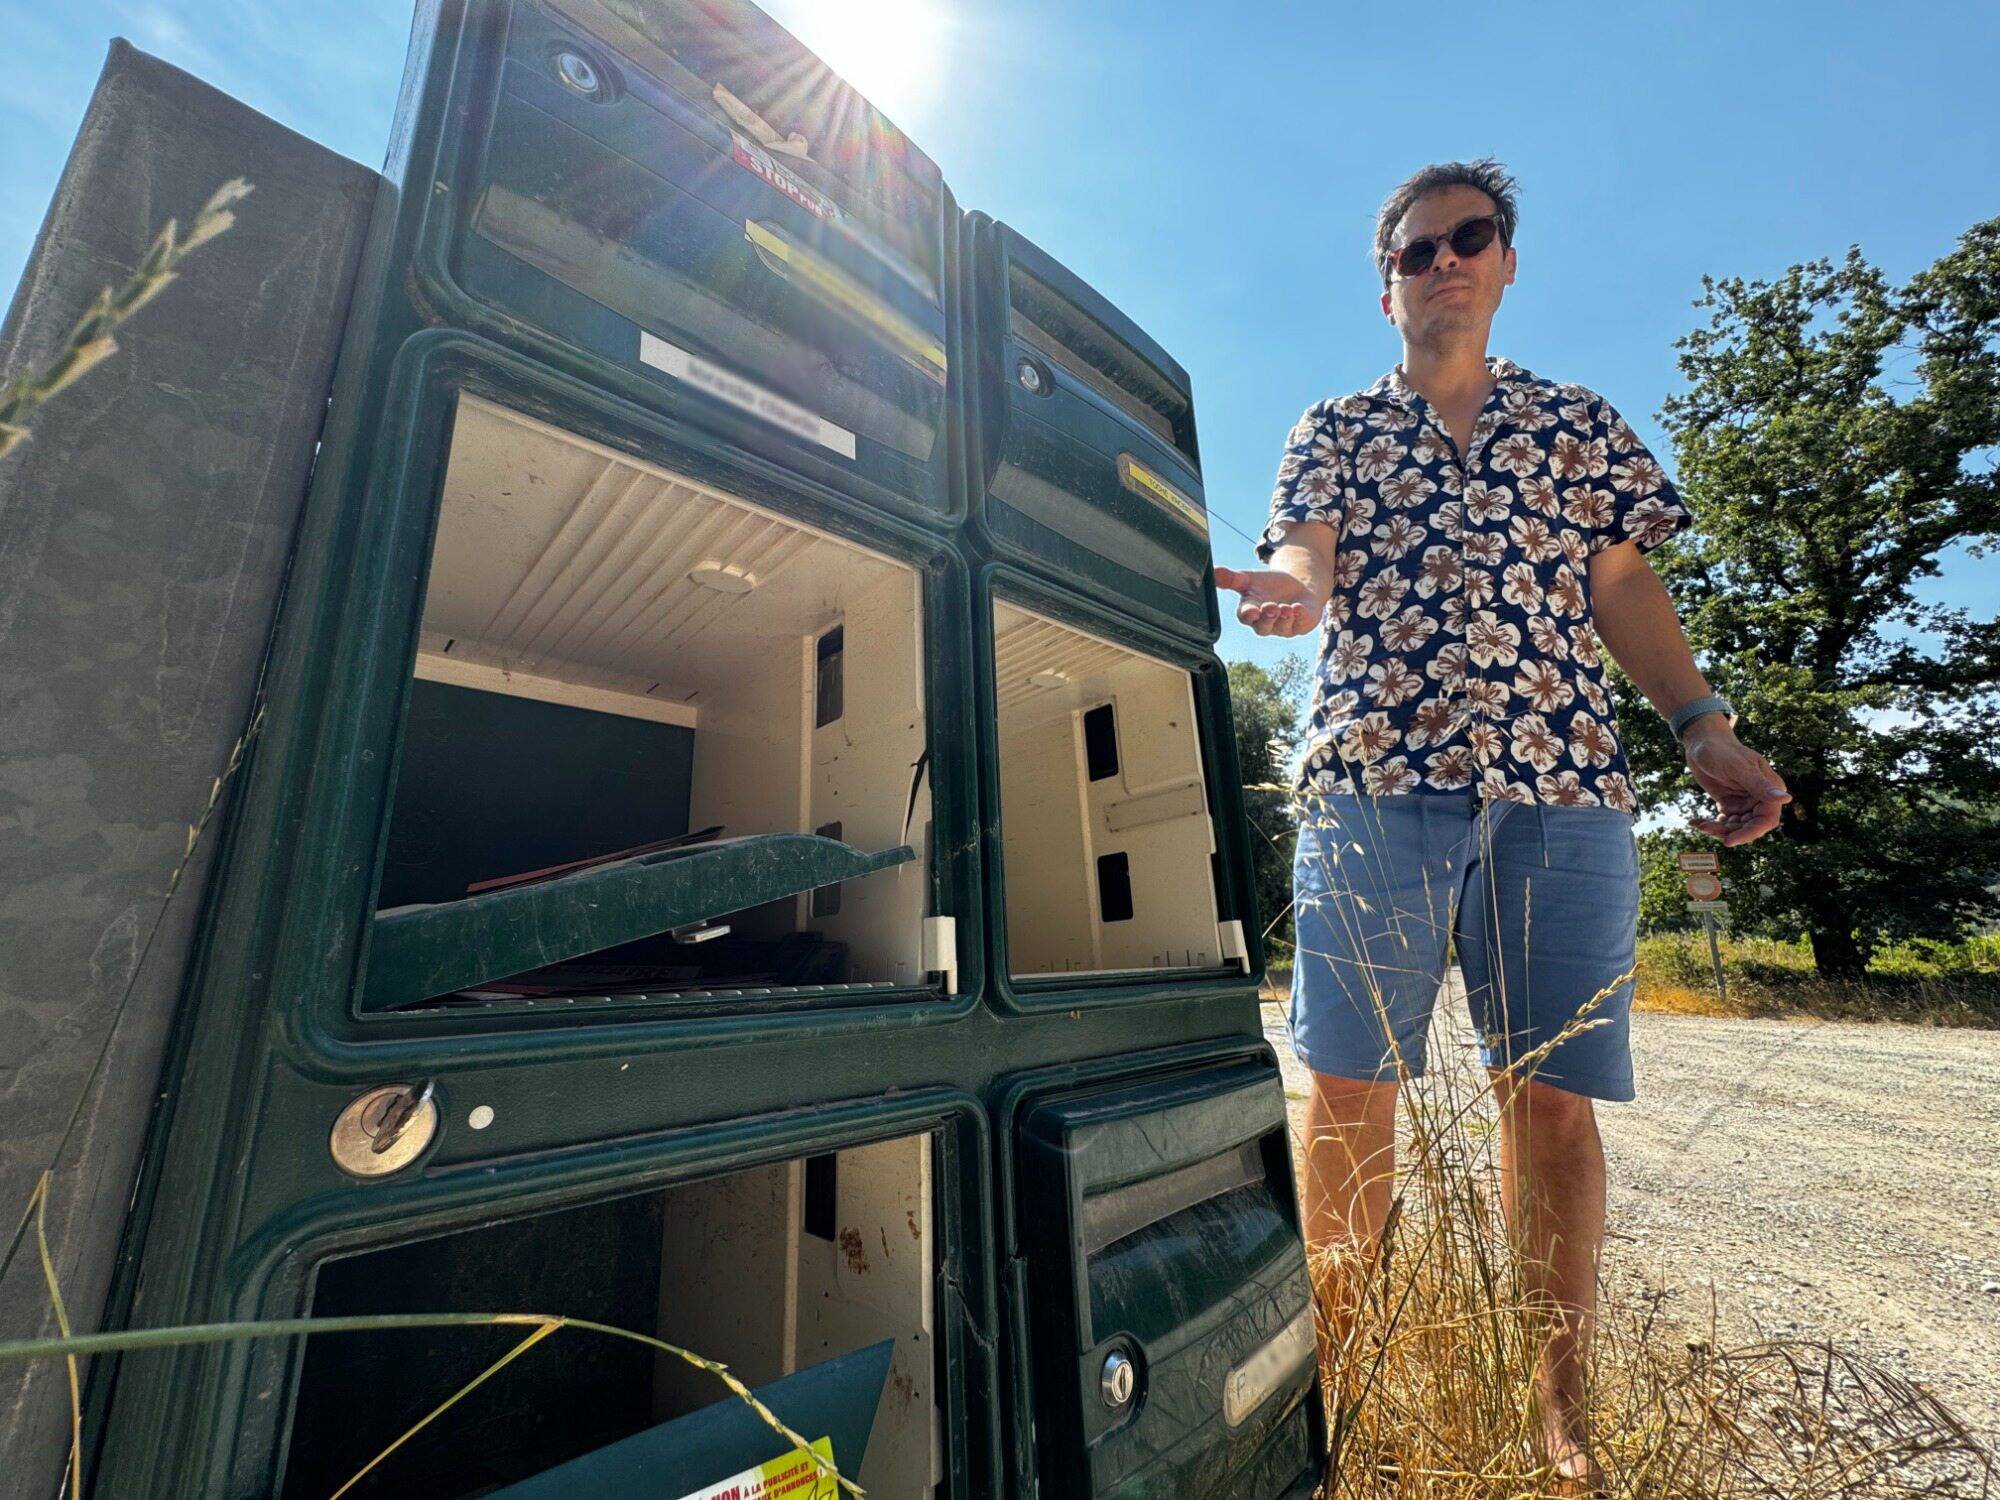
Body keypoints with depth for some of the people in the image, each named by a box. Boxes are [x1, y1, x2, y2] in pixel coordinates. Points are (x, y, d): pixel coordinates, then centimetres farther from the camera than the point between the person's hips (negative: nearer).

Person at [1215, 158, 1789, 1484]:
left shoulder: (1580, 420, 24)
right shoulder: (1334, 428, 19)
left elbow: (1624, 588, 17)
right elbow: (1303, 551, 2)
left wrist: (1706, 725, 3)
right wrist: (1294, 585, -22)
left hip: (1565, 787, 2)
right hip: (1373, 777, -1)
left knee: (1554, 1099, 3)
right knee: (1353, 1092, 0)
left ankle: (1563, 1410, 20)